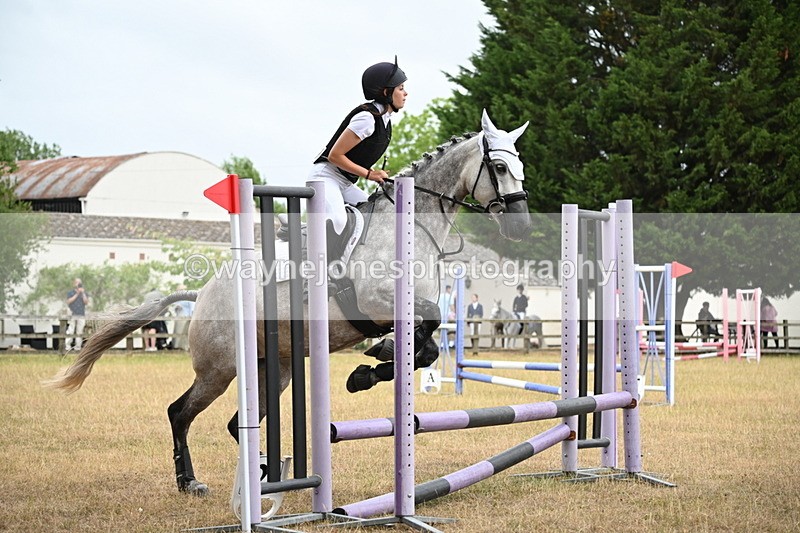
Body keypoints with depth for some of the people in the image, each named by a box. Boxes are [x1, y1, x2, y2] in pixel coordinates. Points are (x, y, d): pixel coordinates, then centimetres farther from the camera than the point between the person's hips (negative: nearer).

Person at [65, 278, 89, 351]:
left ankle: (78, 347, 1)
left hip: (81, 315, 2)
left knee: (79, 332, -1)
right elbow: (68, 301, -4)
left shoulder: (84, 293, 16)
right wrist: (77, 294, -5)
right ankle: (68, 346, -9)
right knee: (70, 331, -9)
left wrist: (83, 293, -4)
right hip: (72, 314, -2)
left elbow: (86, 302, 4)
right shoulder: (70, 293, 11)